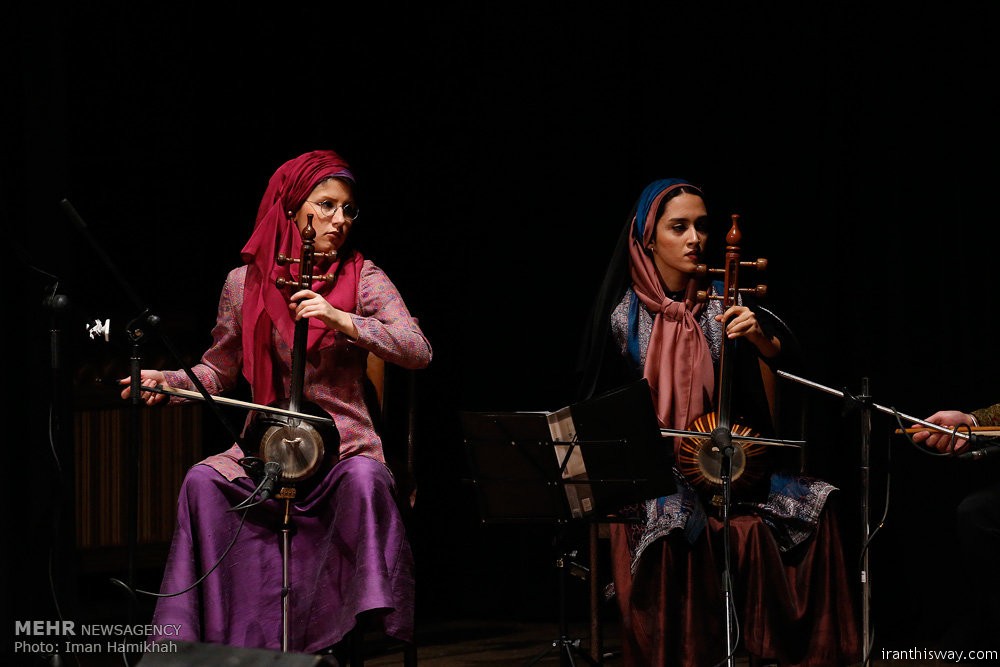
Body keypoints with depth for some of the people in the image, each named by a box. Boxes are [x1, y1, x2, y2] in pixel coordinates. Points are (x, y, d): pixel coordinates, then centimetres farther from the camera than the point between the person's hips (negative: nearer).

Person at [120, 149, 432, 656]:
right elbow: (218, 371, 18)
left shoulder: (362, 277, 2)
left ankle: (338, 636, -28)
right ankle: (210, 633, -19)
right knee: (204, 480, -28)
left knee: (365, 479, -37)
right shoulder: (245, 282, 7)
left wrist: (340, 319, -20)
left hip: (344, 443, -2)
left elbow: (418, 351, -11)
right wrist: (167, 382, -2)